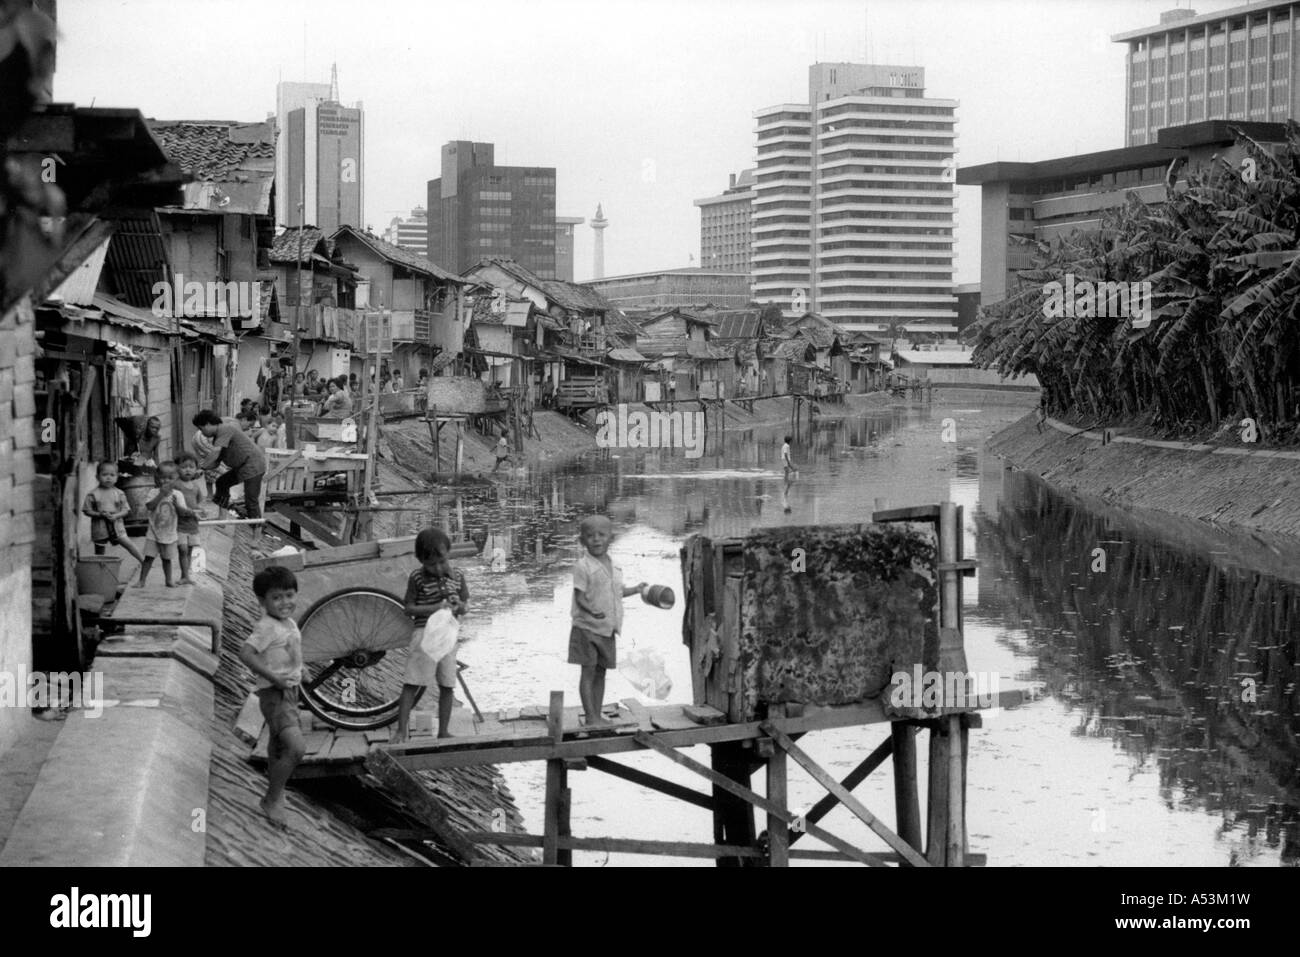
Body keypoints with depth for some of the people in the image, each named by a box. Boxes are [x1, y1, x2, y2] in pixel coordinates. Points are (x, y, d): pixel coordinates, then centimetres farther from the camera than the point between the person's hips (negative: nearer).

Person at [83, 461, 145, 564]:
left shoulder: (119, 493, 0)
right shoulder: (93, 494, -5)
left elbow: (126, 510, 1)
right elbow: (87, 510, -3)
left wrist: (116, 516, -18)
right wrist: (100, 514, -18)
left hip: (116, 526, 1)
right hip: (99, 527, -1)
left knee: (127, 543, -10)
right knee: (99, 553, 6)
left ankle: (143, 561, -1)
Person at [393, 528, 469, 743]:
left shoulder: (457, 577, 5)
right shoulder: (417, 578, -6)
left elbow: (465, 605, 14)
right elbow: (409, 608, -5)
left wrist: (458, 605, -10)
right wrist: (434, 608, -18)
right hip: (424, 633, -4)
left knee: (447, 685, 8)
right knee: (412, 684, -6)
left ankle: (443, 731, 18)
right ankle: (401, 730, -5)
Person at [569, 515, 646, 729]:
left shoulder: (613, 567, 9)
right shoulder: (583, 566, -13)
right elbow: (580, 596, -17)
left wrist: (635, 590, 22)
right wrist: (592, 611, -33)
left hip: (607, 629, 7)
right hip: (586, 628, -7)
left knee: (600, 672, 12)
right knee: (588, 672, -3)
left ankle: (598, 715, 19)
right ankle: (590, 717, -2)